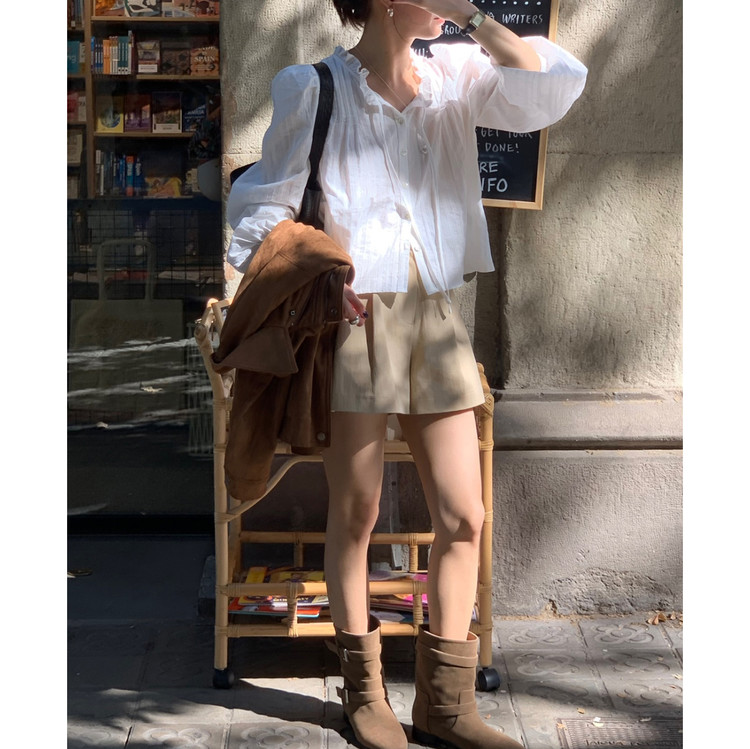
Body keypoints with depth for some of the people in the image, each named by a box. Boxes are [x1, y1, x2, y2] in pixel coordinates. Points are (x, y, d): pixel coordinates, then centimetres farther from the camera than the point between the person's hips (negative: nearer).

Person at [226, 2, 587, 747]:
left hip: (435, 319, 4)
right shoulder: (313, 89, -2)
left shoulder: (453, 78, 7)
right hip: (354, 318, -4)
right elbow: (262, 206, 4)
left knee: (463, 516, 3)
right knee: (354, 513, 5)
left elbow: (554, 87, -7)